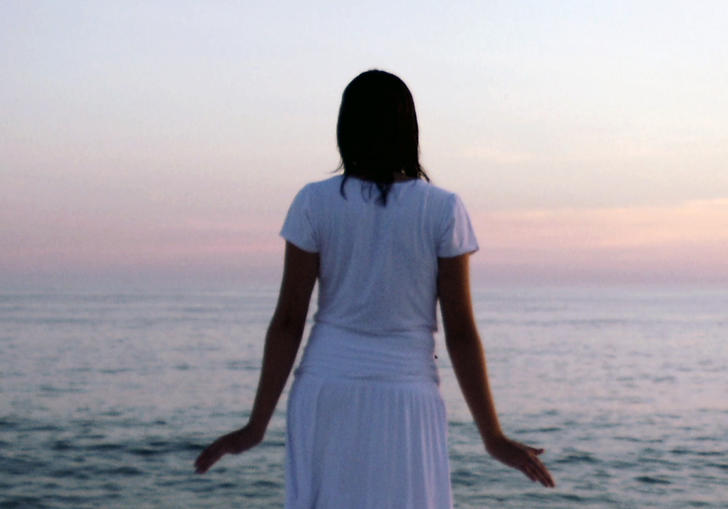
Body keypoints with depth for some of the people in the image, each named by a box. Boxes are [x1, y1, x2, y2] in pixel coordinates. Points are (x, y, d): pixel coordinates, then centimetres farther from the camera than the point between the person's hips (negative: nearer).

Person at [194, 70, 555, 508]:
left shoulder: (315, 203, -2)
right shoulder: (443, 210, -3)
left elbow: (288, 321, -3)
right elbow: (460, 332, -4)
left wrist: (258, 425, 3)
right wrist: (493, 437, 2)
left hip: (326, 396, 1)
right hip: (407, 401, -1)